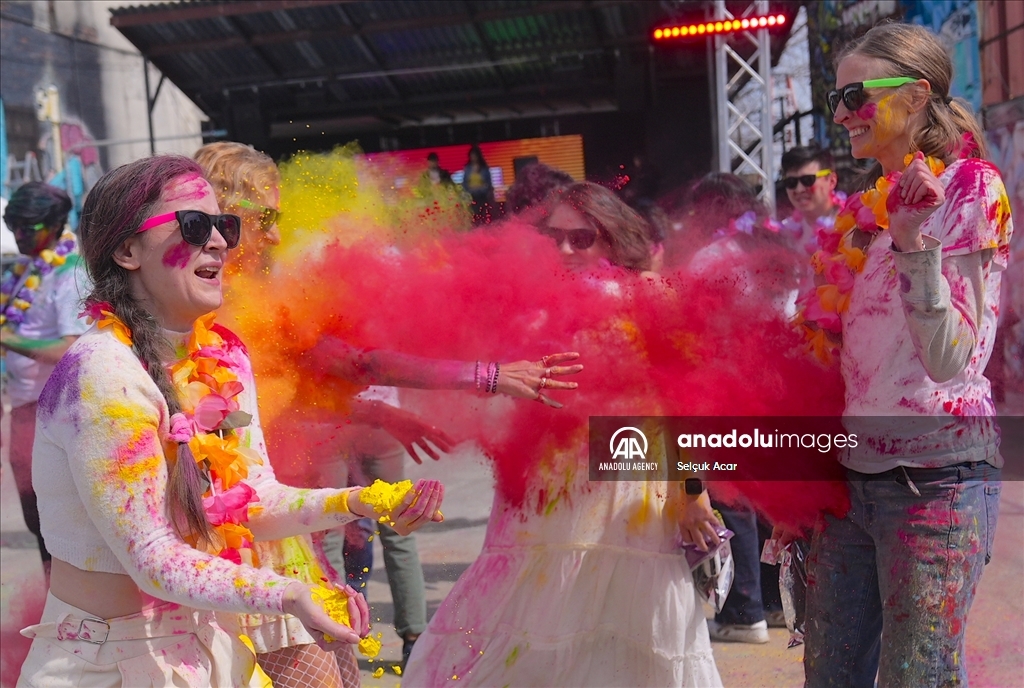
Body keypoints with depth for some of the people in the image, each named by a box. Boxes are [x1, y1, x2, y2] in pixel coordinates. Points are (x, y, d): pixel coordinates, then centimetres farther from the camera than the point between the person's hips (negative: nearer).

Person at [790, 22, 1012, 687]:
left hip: (935, 475, -7)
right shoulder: (863, 210, 13)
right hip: (852, 469, 7)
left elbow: (952, 360, -18)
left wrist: (913, 242, -25)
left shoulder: (969, 192, -6)